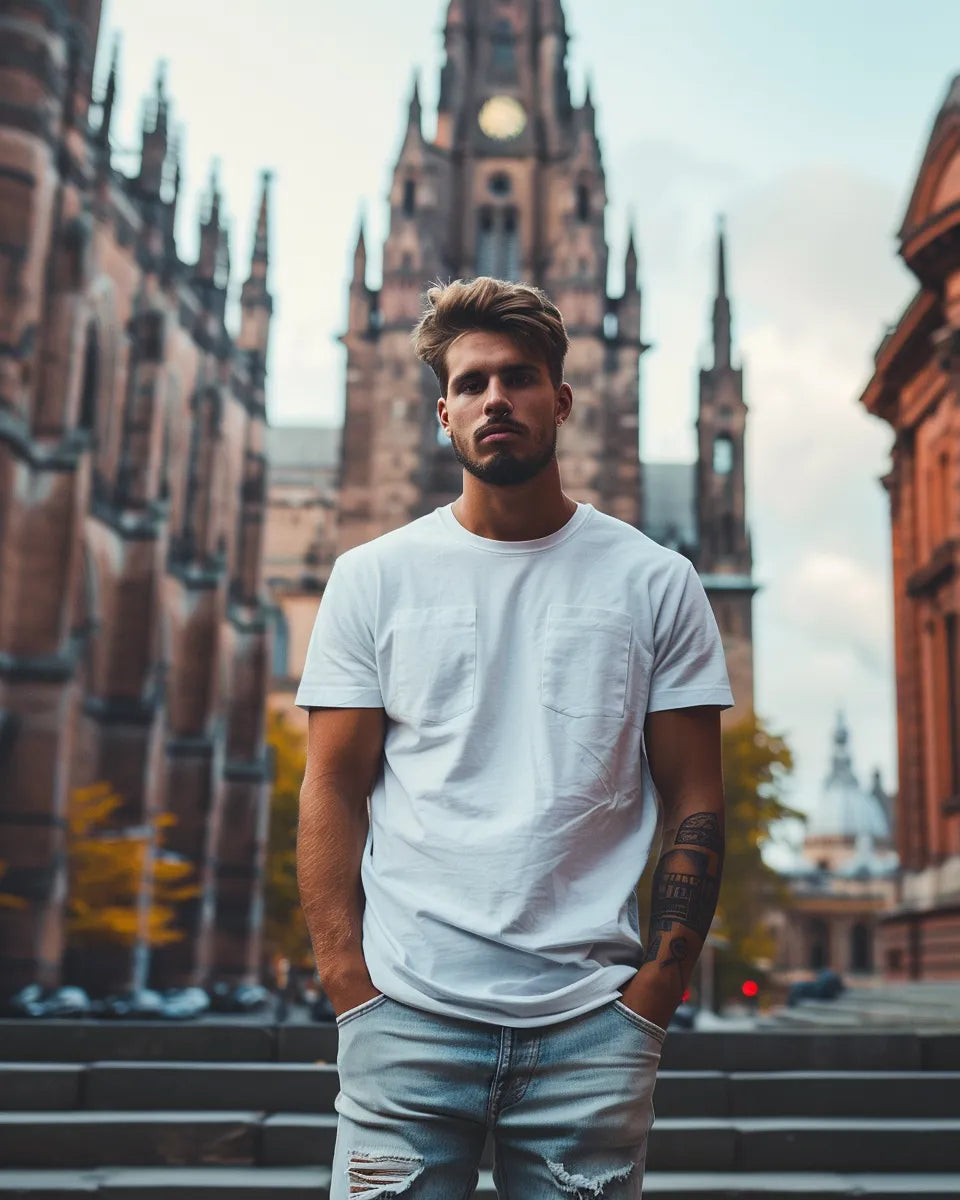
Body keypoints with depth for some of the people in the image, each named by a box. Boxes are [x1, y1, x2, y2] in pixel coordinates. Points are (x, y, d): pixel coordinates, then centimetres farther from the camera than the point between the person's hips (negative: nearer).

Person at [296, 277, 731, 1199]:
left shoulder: (655, 582, 5)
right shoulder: (373, 578, 5)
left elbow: (694, 805, 4)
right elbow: (333, 793, 4)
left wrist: (648, 1002, -3)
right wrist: (356, 996, -4)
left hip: (589, 1022, 0)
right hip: (406, 1017, 0)